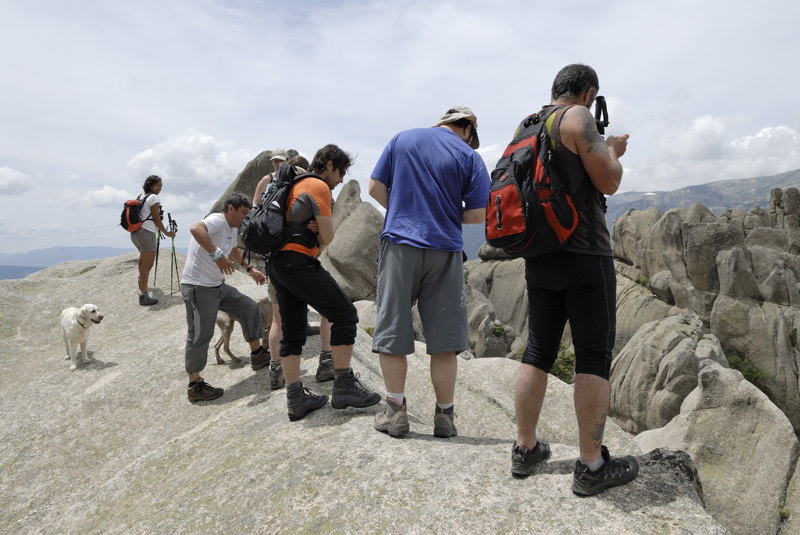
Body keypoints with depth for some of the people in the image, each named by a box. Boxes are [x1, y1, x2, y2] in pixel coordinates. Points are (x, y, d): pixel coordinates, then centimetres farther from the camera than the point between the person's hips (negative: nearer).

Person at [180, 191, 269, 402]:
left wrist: (250, 270, 34)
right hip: (198, 288, -10)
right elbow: (196, 229, -40)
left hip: (218, 286, 10)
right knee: (200, 336, -3)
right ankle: (195, 386, 8)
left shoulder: (233, 229, 13)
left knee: (249, 308, 12)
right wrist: (217, 255, -41)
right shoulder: (217, 220, -18)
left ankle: (257, 353, 26)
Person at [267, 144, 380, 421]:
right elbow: (327, 236, -9)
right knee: (344, 314, -5)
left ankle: (296, 398, 13)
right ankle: (344, 386, -5)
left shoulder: (295, 184, 25)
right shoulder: (319, 186, -4)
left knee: (292, 332, 10)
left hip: (277, 263, 10)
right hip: (299, 263, -10)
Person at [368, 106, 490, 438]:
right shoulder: (470, 156, 4)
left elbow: (376, 188, 8)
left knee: (392, 330, 7)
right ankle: (444, 416, 14)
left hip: (399, 244, 1)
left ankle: (395, 412, 11)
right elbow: (476, 215, -2)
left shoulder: (402, 139, 10)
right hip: (444, 251, 0)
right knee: (444, 338, 7)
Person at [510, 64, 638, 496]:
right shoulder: (578, 117, -6)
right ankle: (592, 466, 5)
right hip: (584, 254, -7)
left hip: (539, 255, 8)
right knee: (594, 356, -1)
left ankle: (525, 449, 17)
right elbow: (609, 183, -10)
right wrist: (613, 151, 10)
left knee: (538, 350, 11)